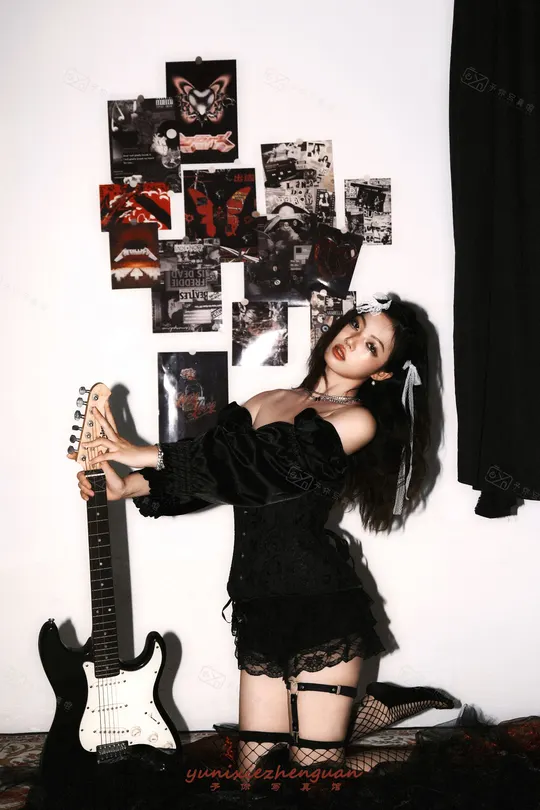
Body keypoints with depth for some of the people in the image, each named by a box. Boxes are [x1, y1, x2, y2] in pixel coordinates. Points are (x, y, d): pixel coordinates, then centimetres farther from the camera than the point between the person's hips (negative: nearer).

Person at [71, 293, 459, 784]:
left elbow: (264, 461, -18)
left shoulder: (359, 420, -7)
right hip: (260, 601, 6)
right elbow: (216, 466, 7)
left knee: (316, 772, 0)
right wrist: (126, 486, -9)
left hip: (319, 600, -5)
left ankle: (392, 704, 23)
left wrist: (148, 455, -18)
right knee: (254, 765, 8)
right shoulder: (268, 403, 14)